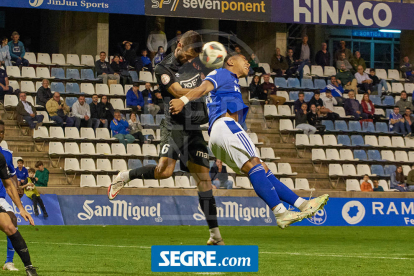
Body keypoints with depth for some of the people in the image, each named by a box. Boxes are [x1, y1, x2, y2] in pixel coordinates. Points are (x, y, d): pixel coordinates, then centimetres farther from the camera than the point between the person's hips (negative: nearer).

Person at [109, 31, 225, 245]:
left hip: (195, 129, 5)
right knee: (164, 170, -24)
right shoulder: (164, 69, -8)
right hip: (174, 127, -5)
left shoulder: (194, 64, 12)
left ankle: (215, 234, 2)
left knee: (203, 178, 1)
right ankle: (125, 177, 3)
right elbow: (181, 93, -18)